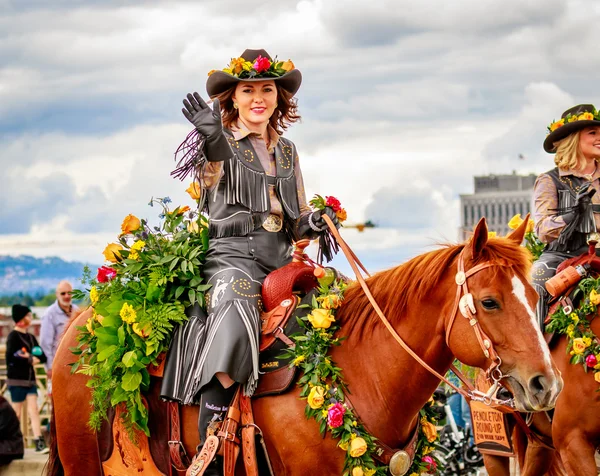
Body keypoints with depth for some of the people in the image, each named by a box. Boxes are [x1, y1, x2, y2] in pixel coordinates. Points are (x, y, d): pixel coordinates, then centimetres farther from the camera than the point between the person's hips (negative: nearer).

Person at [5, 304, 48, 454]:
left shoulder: (31, 337, 15)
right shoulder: (13, 336, -7)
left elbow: (43, 357, 9)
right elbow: (11, 358, -18)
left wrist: (30, 357, -10)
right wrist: (29, 360, -11)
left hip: (30, 379, 6)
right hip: (16, 380, -6)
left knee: (33, 410, -2)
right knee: (16, 413, -1)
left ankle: (39, 443, -7)